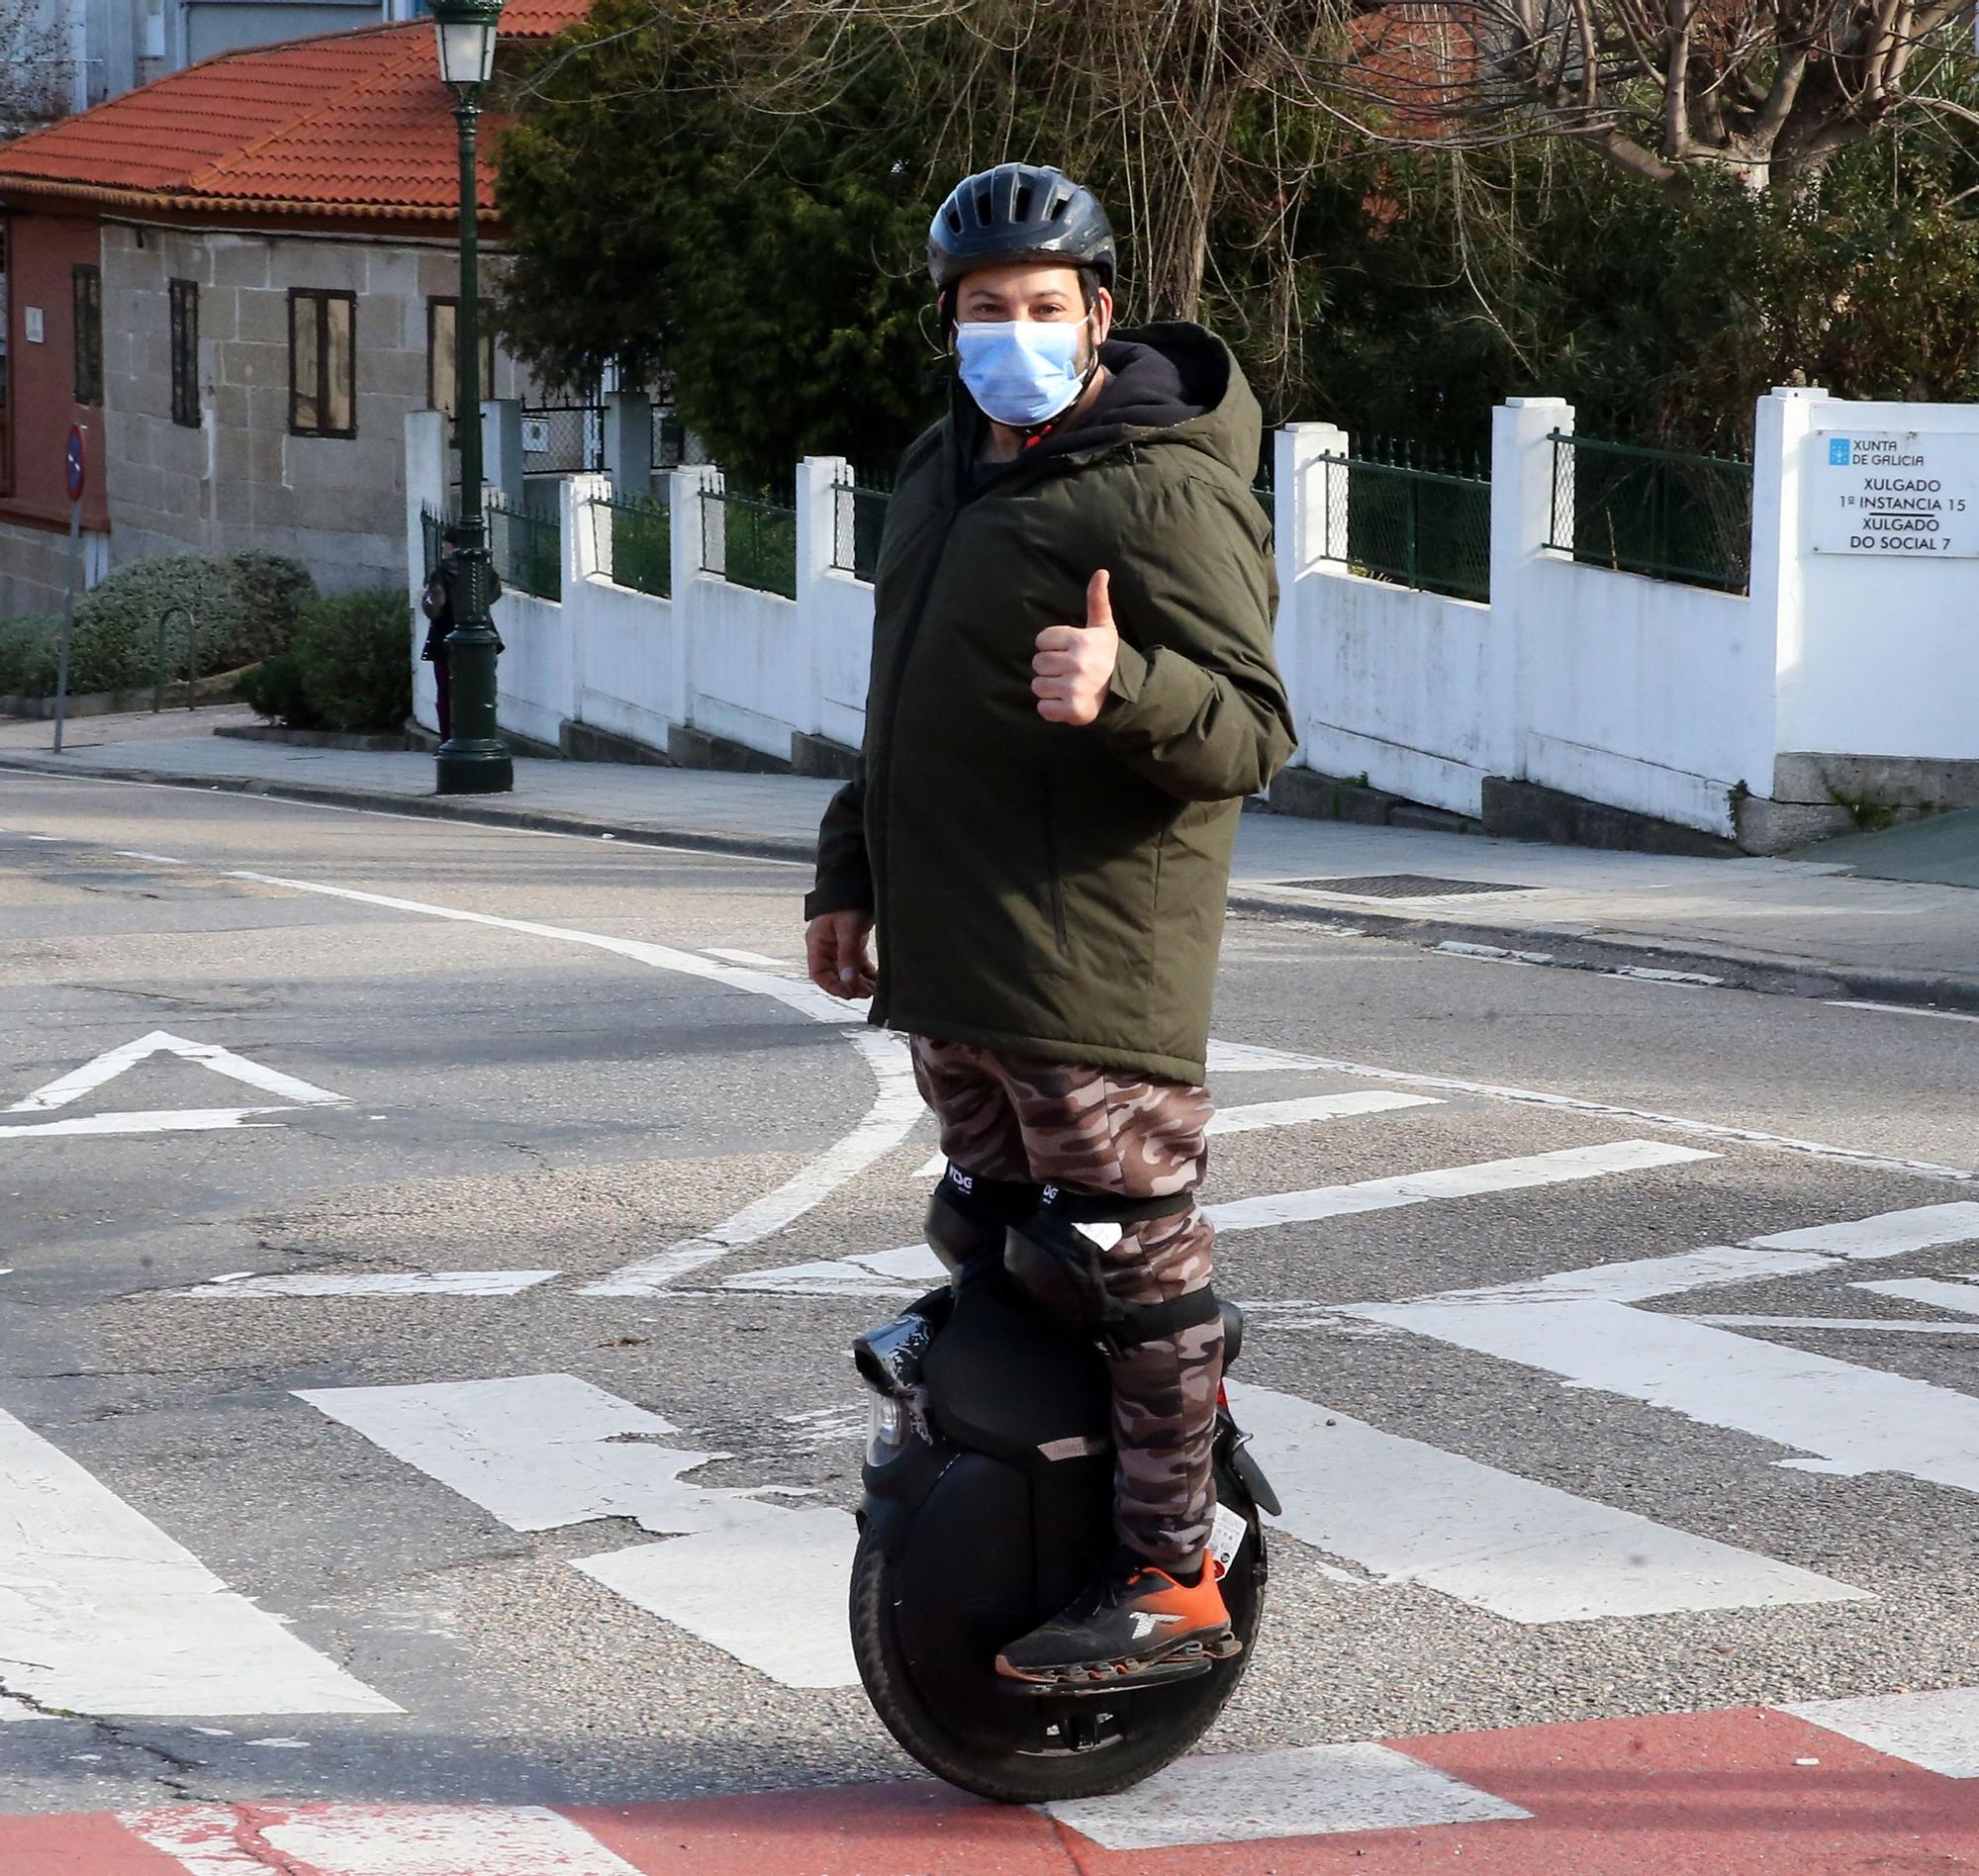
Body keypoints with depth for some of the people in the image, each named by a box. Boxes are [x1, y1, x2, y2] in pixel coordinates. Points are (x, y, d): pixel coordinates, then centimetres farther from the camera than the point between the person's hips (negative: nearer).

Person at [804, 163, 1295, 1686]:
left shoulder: (1163, 491, -13)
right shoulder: (945, 471, 15)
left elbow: (1254, 731, -19)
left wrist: (1122, 689, -37)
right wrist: (850, 870, 25)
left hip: (1094, 971, -9)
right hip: (947, 958, 9)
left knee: (1138, 1263, -3)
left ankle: (1171, 1573, 3)